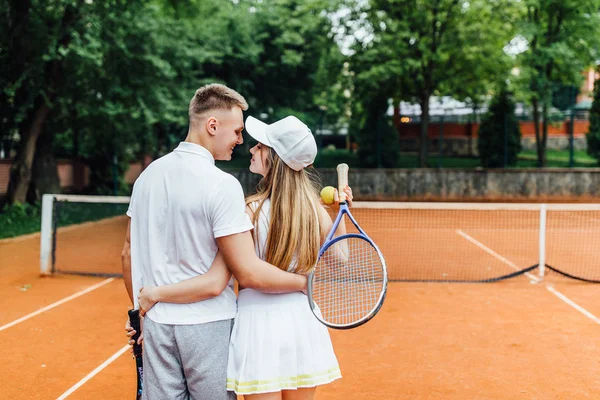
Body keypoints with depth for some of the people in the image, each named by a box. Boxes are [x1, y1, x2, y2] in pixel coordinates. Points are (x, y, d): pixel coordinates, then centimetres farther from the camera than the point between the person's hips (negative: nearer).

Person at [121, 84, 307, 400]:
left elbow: (128, 254, 12)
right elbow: (248, 274, -19)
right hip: (208, 326, -5)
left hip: (157, 325, 6)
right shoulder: (222, 185, -16)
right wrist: (306, 282, -6)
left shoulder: (148, 174, 4)